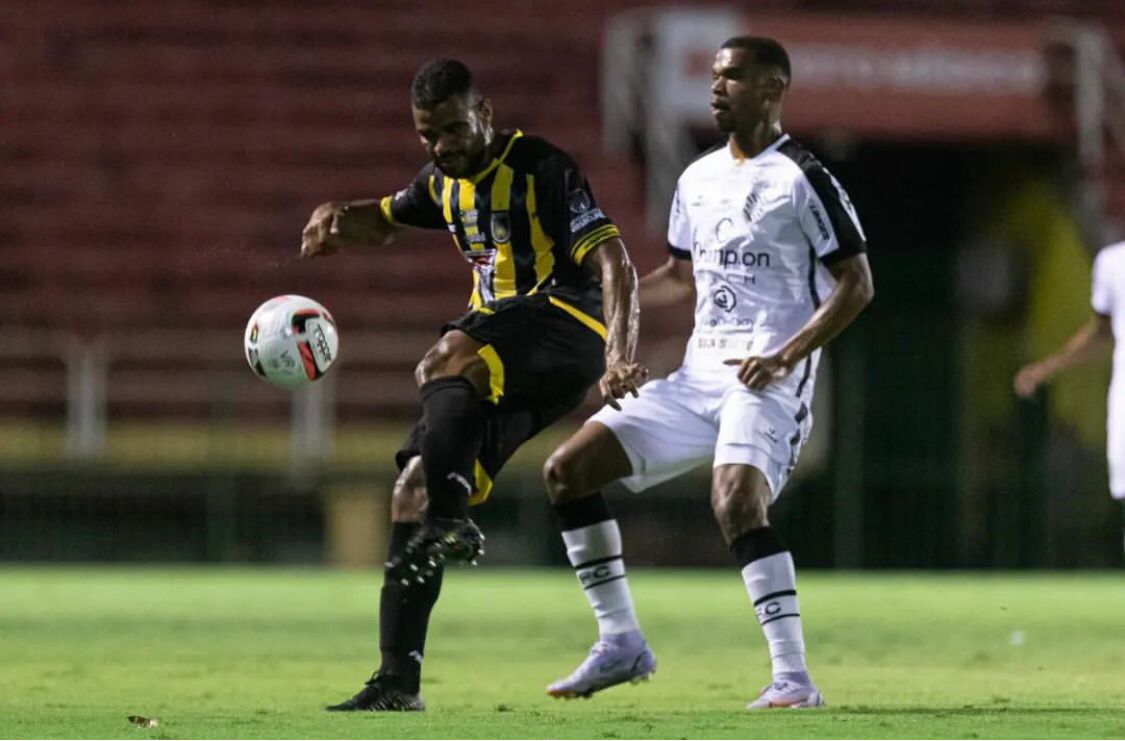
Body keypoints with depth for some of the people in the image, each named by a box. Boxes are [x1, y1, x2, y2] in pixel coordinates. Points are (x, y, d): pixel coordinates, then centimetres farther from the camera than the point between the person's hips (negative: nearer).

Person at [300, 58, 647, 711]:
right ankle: (398, 681, -3)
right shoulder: (444, 184, 15)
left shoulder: (543, 169, -10)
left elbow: (614, 263, -19)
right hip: (500, 370, 8)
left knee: (444, 362, -38)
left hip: (567, 322, -8)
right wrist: (338, 220, 10)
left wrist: (619, 355, -35)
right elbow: (385, 219, 36)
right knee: (411, 494, -4)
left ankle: (450, 518, -41)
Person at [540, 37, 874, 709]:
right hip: (699, 375, 8)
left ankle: (794, 677, -27)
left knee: (737, 502, -31)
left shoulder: (803, 180, -7)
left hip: (768, 380, -8)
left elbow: (856, 283, -8)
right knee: (567, 470, 1)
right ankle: (620, 640, 9)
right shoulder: (699, 179, 16)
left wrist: (786, 355, -18)